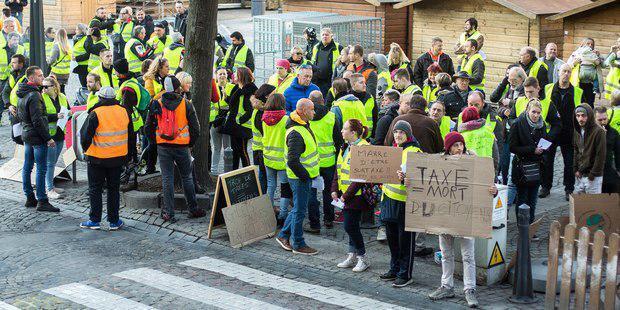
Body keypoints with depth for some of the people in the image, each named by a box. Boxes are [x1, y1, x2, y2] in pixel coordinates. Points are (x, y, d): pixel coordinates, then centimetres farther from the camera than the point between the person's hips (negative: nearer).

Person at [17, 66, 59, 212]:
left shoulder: (22, 94, 11)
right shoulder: (34, 95, -20)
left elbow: (19, 114, 21)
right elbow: (37, 120, -22)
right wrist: (48, 138, -18)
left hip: (26, 135, 10)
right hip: (37, 136, -10)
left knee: (27, 167, 13)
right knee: (41, 169, -5)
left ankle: (30, 198, 22)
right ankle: (42, 202, -3)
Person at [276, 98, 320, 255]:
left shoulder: (304, 126, 9)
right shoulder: (295, 133, -24)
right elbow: (292, 161, -28)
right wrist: (305, 175, -18)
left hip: (305, 176, 10)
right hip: (300, 178, -10)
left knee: (298, 208, 20)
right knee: (299, 210, 2)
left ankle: (283, 235, 32)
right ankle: (298, 245, 13)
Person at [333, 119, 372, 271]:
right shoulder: (346, 147, 12)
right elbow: (338, 170, 17)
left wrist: (347, 195, -18)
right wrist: (335, 189, 6)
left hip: (356, 196, -9)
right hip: (345, 195, 9)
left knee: (350, 226, -5)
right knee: (351, 226, 14)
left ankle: (362, 258, 9)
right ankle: (352, 256, 24)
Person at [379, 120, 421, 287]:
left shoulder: (415, 152, -10)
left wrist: (405, 178, -35)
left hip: (406, 200, -8)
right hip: (390, 198, 8)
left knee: (405, 239, 0)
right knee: (392, 236, 15)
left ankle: (405, 274, 8)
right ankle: (394, 269, 27)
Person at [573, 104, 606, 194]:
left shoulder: (598, 131, -14)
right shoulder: (577, 131, 8)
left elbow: (601, 155, -15)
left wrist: (593, 174, -15)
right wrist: (575, 169, 6)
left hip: (593, 177, -7)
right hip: (579, 176, 7)